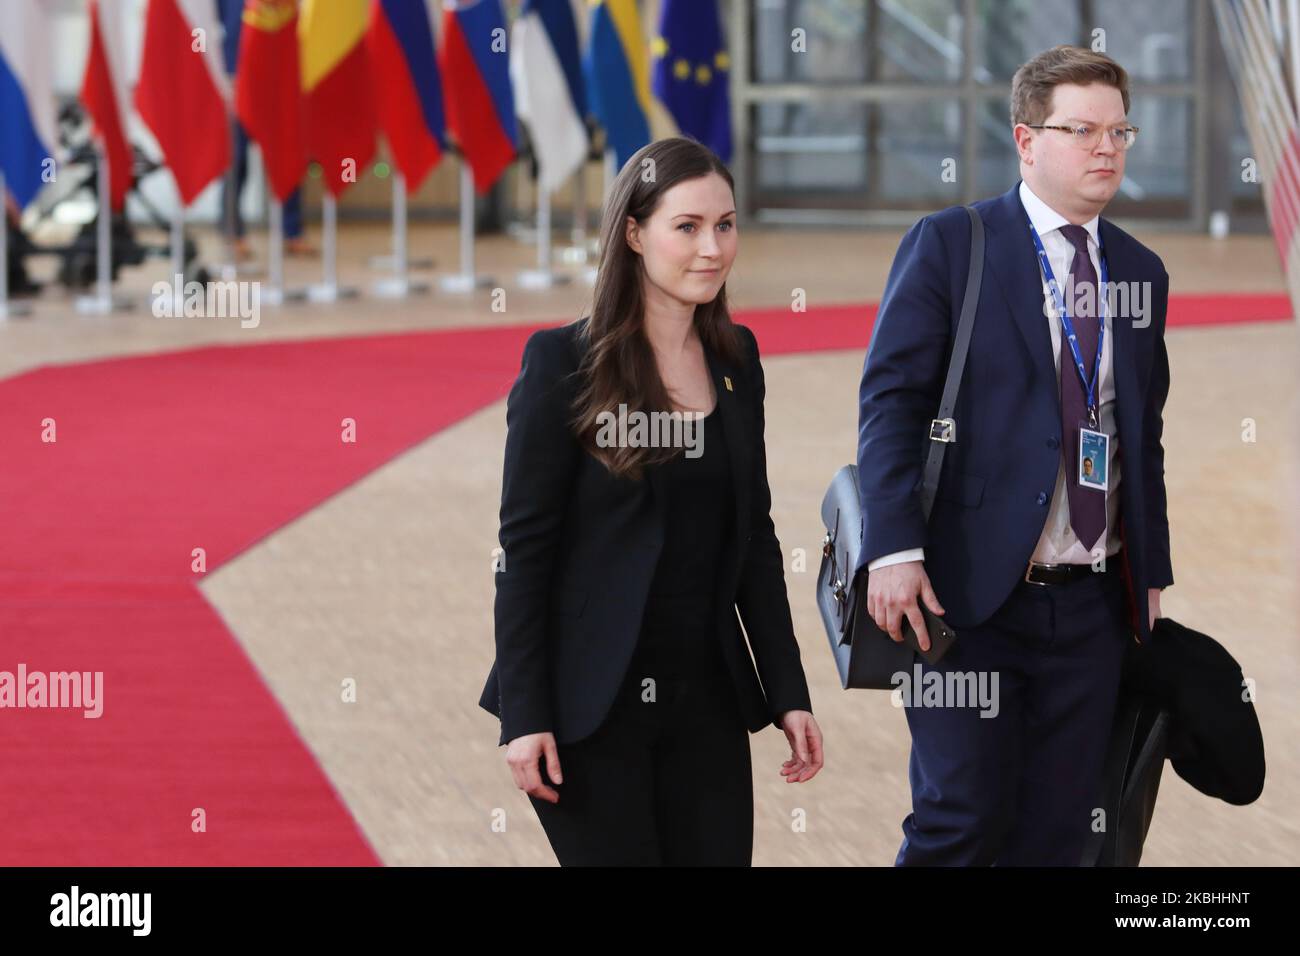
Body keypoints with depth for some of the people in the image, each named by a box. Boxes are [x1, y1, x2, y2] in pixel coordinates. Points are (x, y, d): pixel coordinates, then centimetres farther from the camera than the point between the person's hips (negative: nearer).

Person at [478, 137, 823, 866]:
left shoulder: (735, 359, 9)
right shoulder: (564, 362, -8)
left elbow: (754, 538, 13)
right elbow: (525, 546, -9)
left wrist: (788, 692, 8)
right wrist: (525, 717, -13)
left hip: (707, 697, 5)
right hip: (593, 700, -5)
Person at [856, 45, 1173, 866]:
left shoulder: (1141, 271, 14)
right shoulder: (949, 245, -2)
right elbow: (891, 400, -8)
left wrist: (1154, 573, 14)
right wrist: (894, 551, -18)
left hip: (1093, 605, 5)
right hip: (971, 592, -5)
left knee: (1061, 830, 5)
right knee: (962, 822, -9)